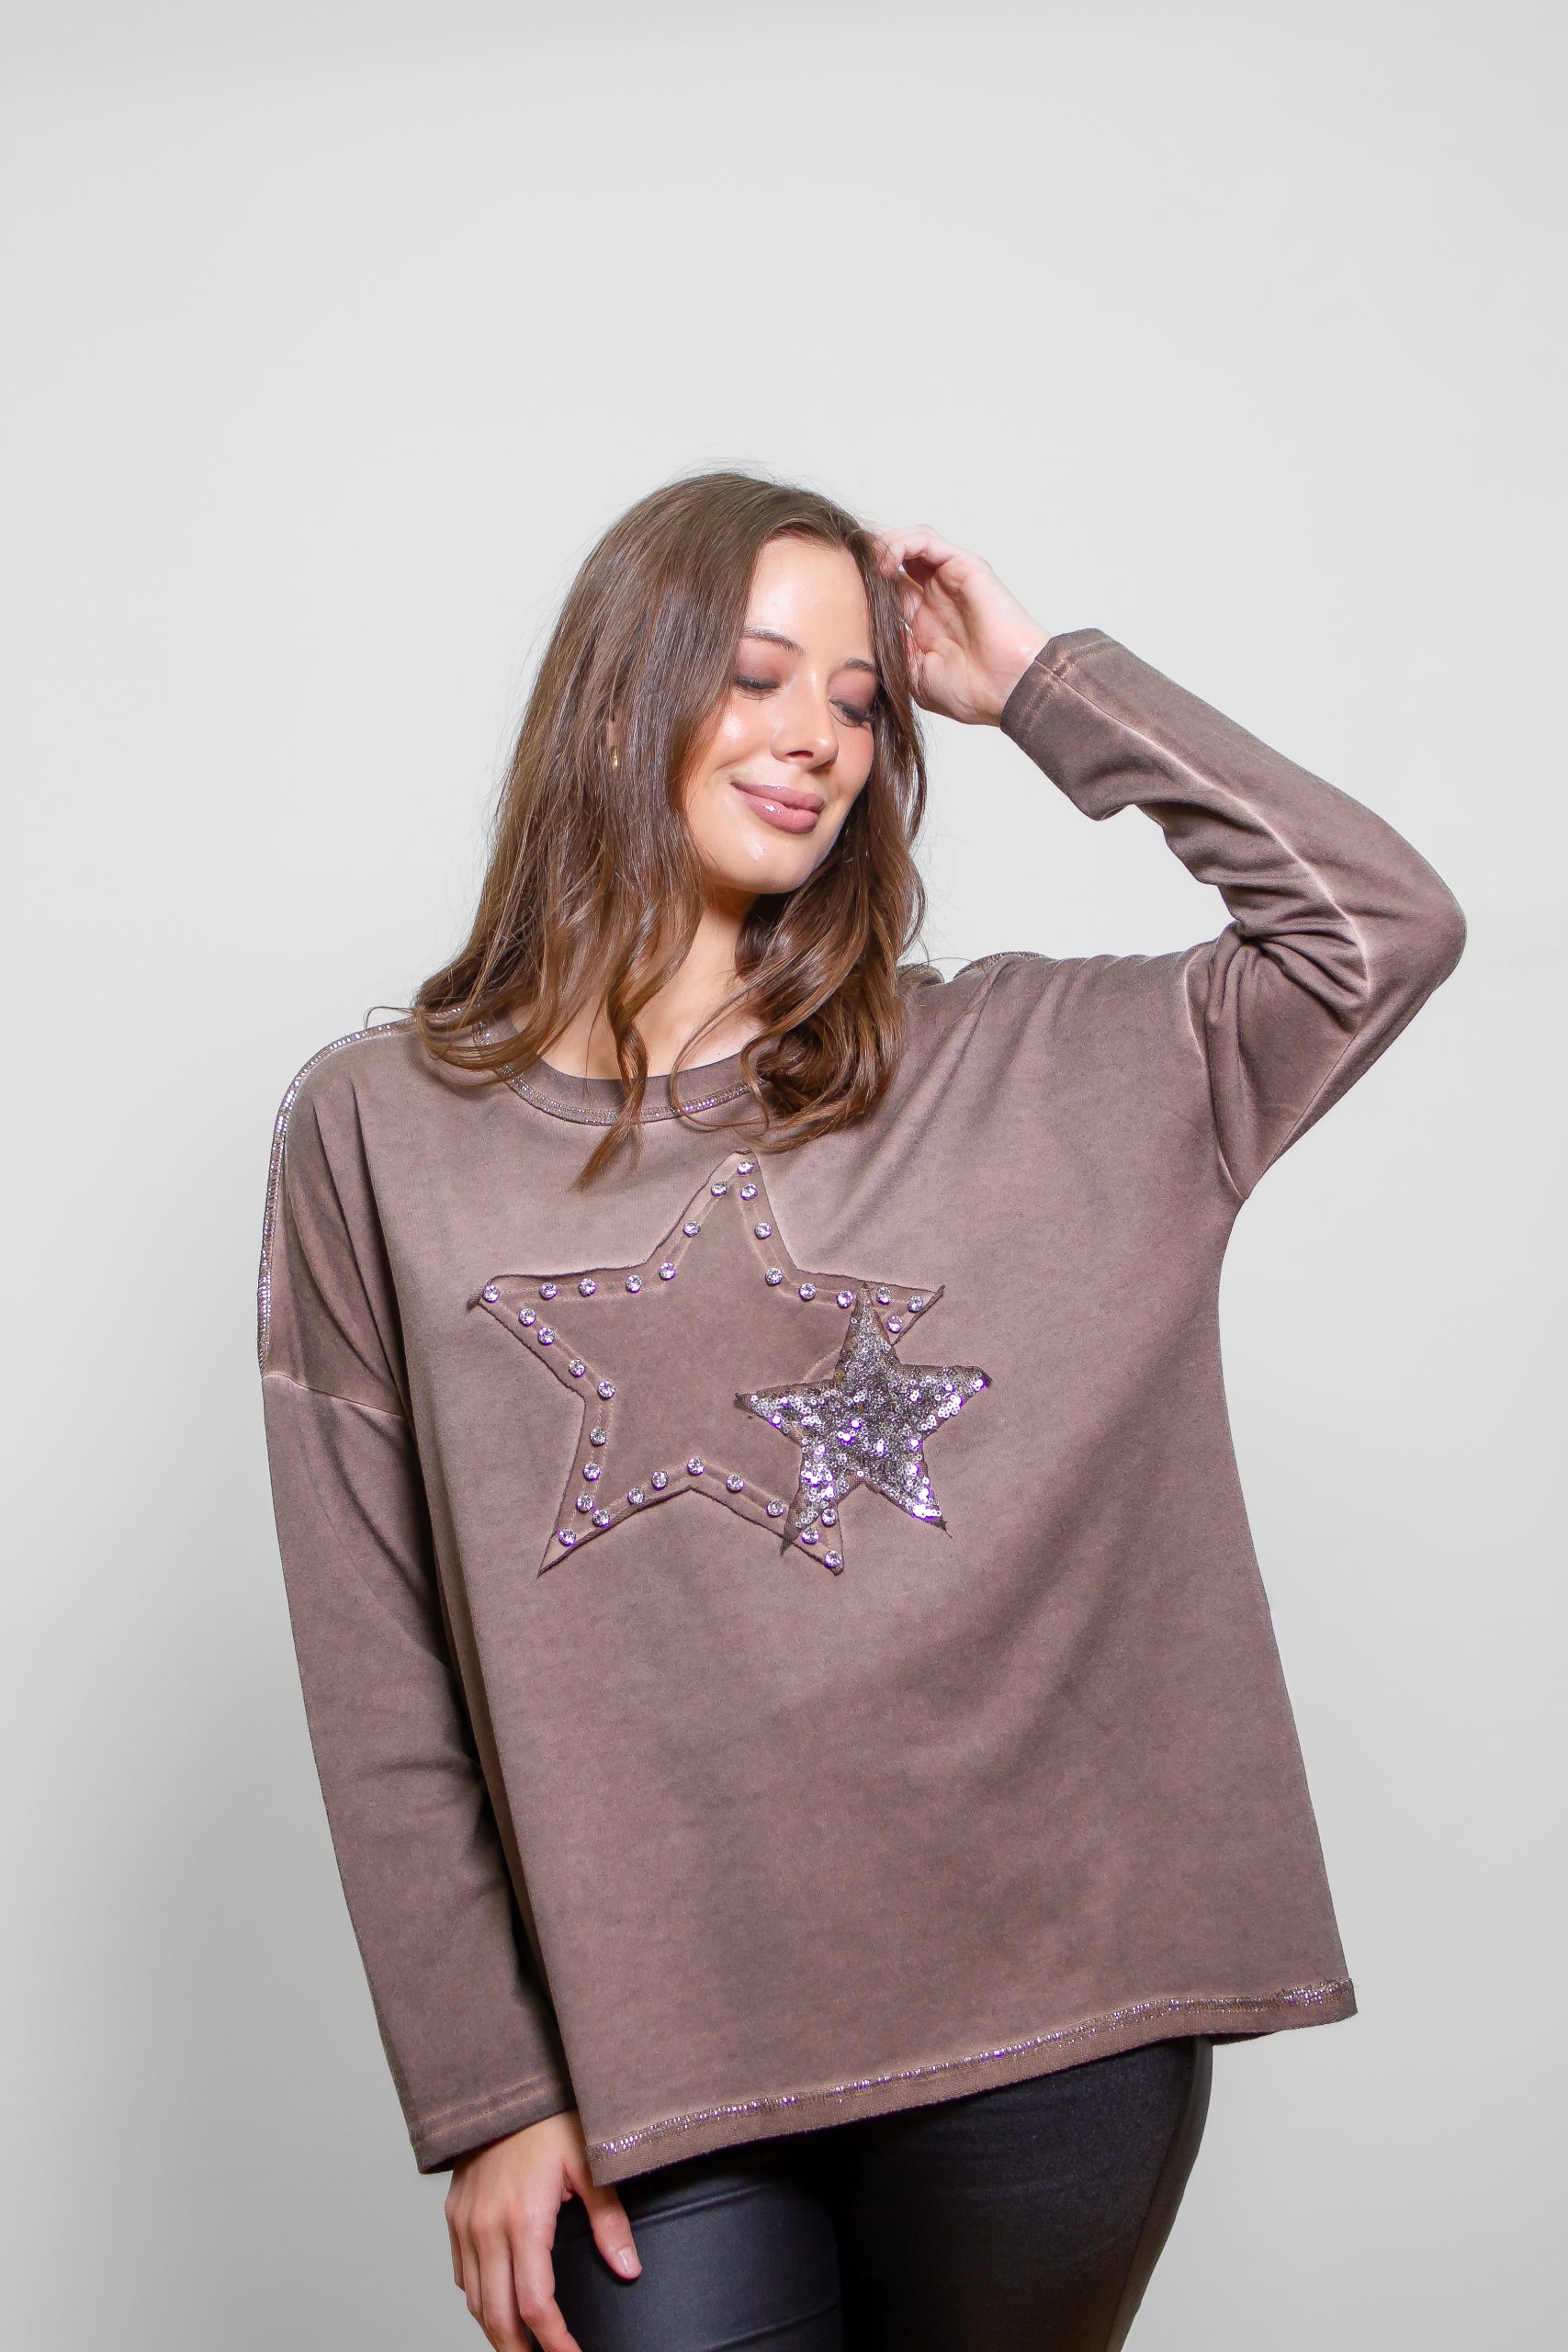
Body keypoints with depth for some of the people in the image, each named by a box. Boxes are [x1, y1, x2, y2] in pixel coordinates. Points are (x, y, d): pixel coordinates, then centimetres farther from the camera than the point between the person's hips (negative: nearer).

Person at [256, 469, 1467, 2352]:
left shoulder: (998, 1072, 6)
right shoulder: (380, 1130, 3)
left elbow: (1383, 928, 0)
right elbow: (380, 1677, 1)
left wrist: (1037, 684, 3)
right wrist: (483, 2093, -2)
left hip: (1045, 2021, 1)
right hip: (646, 2067, -1)